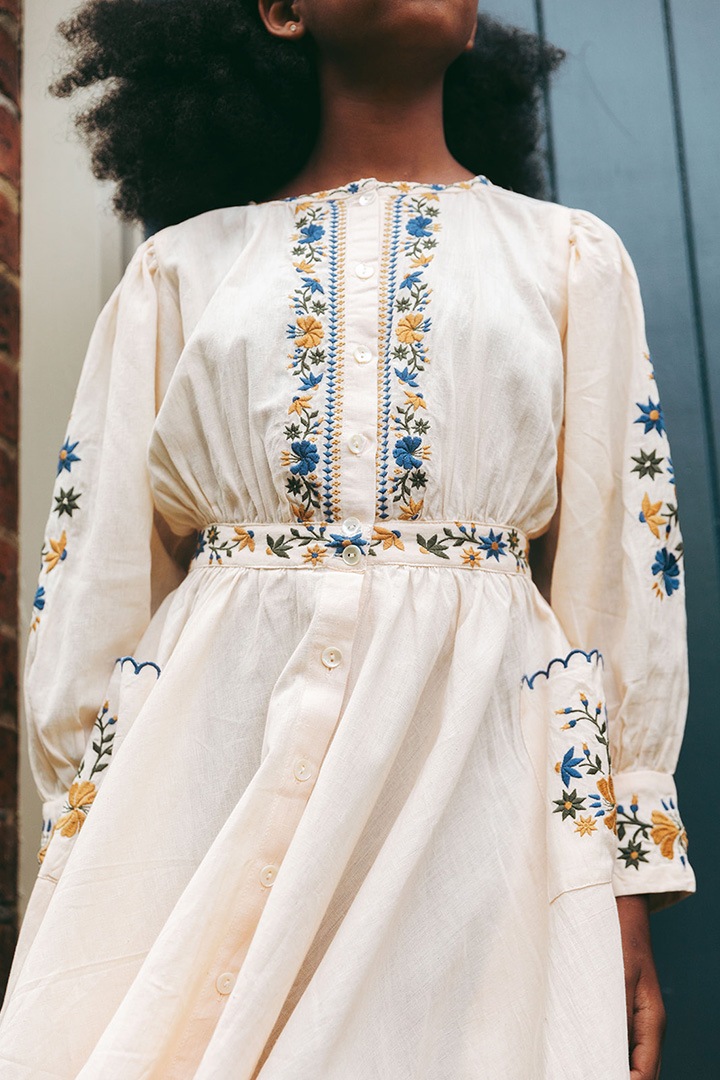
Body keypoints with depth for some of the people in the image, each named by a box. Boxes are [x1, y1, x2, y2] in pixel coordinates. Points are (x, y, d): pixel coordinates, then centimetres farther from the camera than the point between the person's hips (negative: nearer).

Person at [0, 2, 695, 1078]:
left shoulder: (573, 257, 11)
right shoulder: (181, 265, 11)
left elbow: (620, 579, 5)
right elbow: (95, 577, 8)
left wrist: (627, 893, 0)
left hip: (477, 772, 0)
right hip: (209, 765, 1)